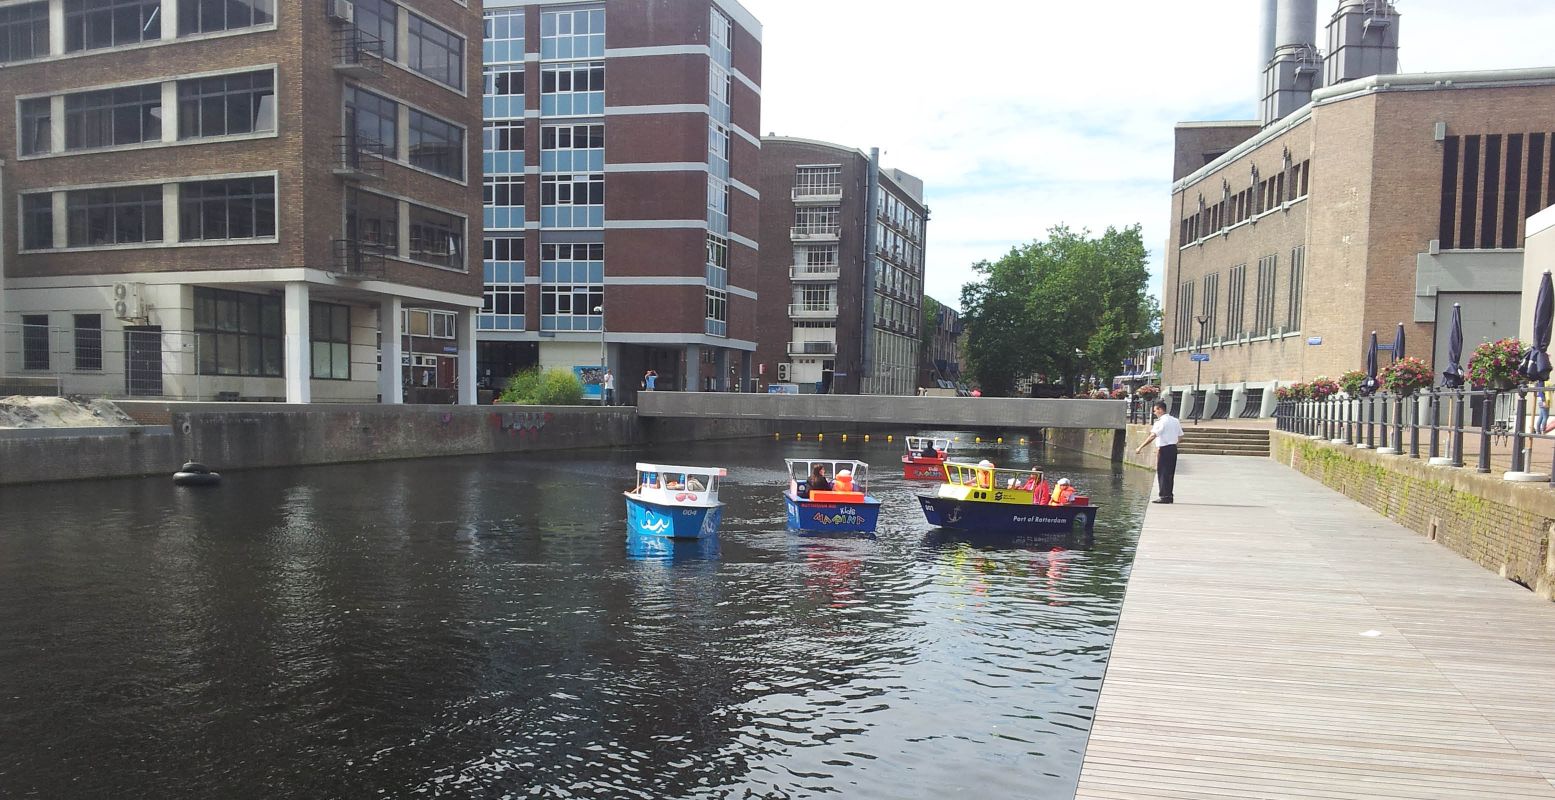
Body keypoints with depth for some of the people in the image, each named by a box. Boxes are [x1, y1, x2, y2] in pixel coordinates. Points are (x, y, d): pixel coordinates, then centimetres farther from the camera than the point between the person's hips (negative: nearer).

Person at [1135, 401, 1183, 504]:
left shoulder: (1161, 422, -13)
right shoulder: (1175, 420, 12)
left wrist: (1140, 447, -22)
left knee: (1162, 473, -3)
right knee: (1170, 474, 12)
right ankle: (1169, 496, 16)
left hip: (1164, 449, -8)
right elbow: (1180, 437, 15)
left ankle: (1164, 497, -3)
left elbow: (1152, 436, -22)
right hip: (1173, 449, 8)